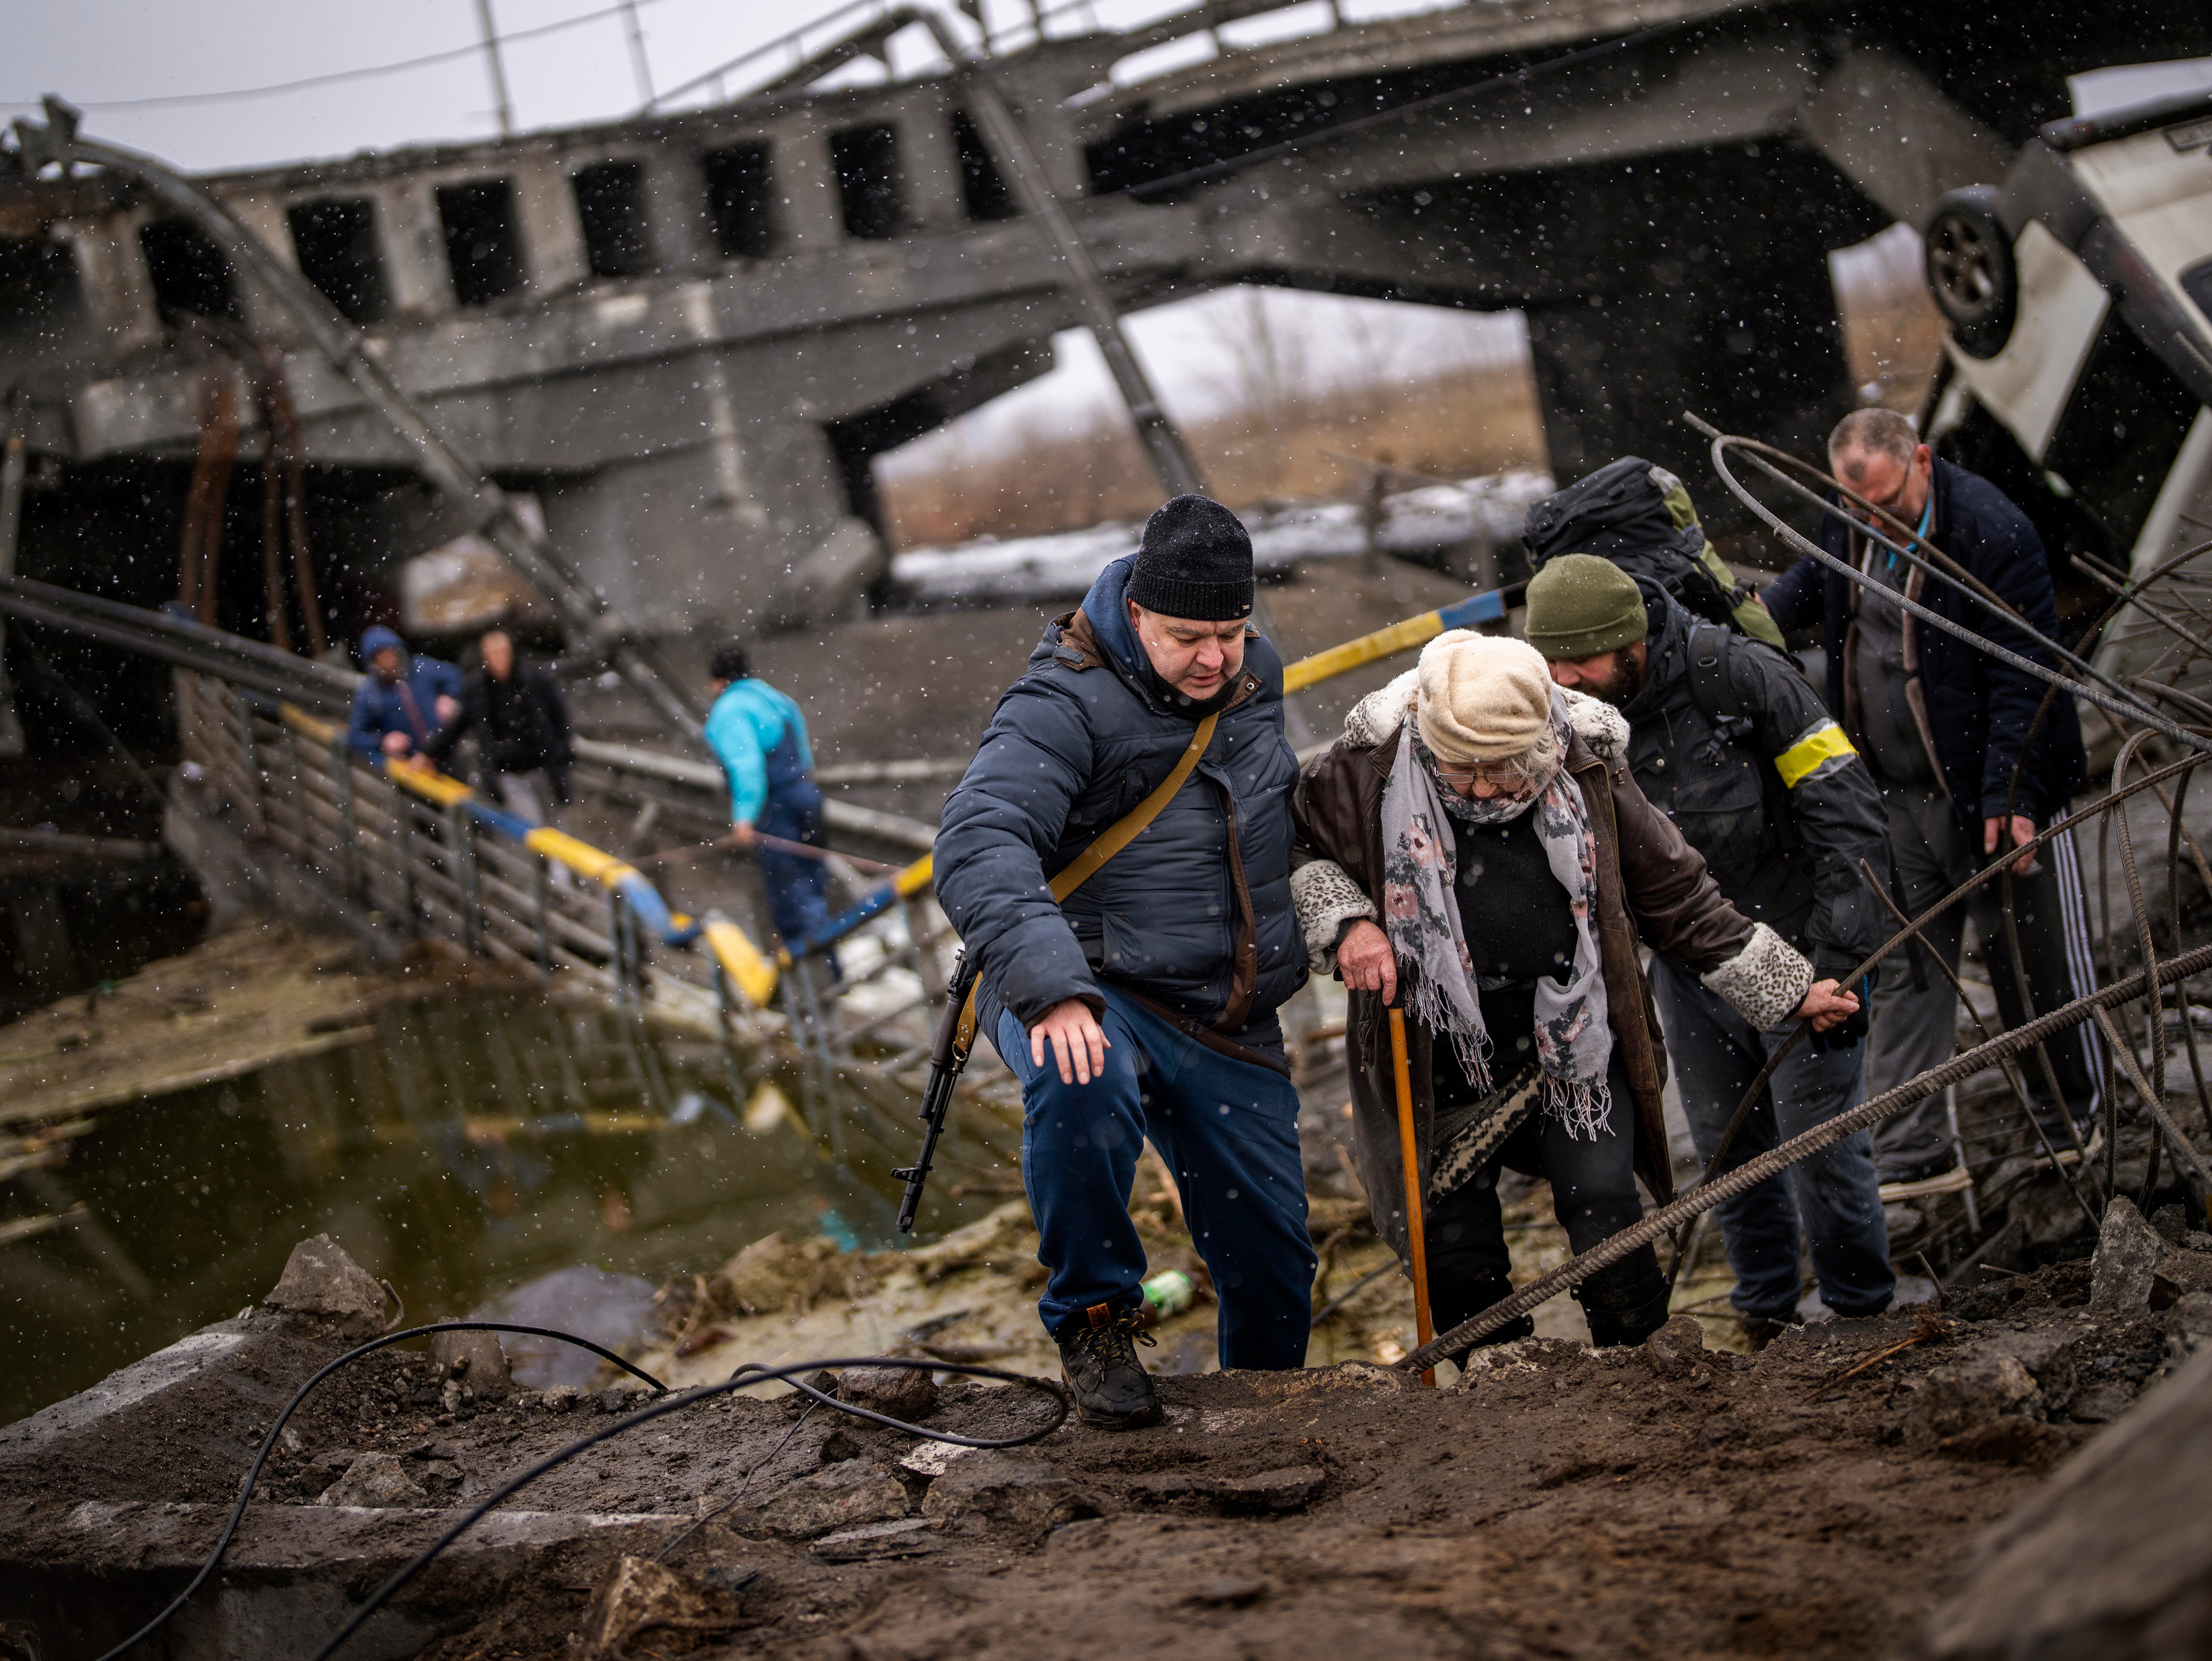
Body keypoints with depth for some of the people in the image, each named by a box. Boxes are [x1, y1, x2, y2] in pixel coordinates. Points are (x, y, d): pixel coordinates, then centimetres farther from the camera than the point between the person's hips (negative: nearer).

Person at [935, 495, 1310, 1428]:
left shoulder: (1255, 678, 5)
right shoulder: (1066, 706, -18)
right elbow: (979, 846, -33)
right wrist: (1050, 989, -46)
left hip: (1230, 1021, 6)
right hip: (1094, 996, -6)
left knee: (1273, 1257, 9)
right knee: (1081, 1083, -41)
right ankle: (1093, 1317, -18)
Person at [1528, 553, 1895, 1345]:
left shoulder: (1742, 677, -21)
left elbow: (1848, 813, -17)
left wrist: (1844, 964, -19)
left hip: (1797, 951, -5)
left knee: (1822, 1146, -2)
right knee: (1728, 1151, 12)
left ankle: (1862, 1315, 15)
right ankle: (1764, 1308, 31)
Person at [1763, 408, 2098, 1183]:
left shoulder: (1991, 532, -21)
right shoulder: (1848, 525, 1)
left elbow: (2023, 677, -20)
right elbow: (1811, 583, 25)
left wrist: (2008, 794, -24)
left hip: (1996, 792, -6)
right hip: (1897, 796, 6)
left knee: (2035, 967, 6)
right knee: (1903, 969, 7)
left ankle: (2080, 1131, 23)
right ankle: (1906, 1147, 13)